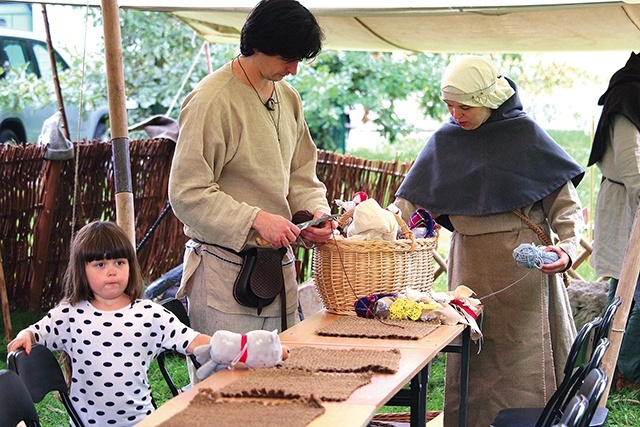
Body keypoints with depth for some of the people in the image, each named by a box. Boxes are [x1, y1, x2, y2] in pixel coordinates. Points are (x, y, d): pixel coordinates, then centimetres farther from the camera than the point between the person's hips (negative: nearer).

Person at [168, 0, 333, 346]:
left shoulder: (288, 98, 13)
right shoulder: (211, 100, -12)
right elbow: (187, 193, -15)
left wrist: (315, 212, 0)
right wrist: (255, 220, -22)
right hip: (225, 271, -7)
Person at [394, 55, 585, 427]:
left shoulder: (525, 134, -3)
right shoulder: (445, 141, 6)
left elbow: (565, 204, -3)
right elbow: (408, 203, 5)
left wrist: (568, 248, -18)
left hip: (523, 261, -3)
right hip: (470, 263, 3)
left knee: (524, 353, -3)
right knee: (471, 357, 4)